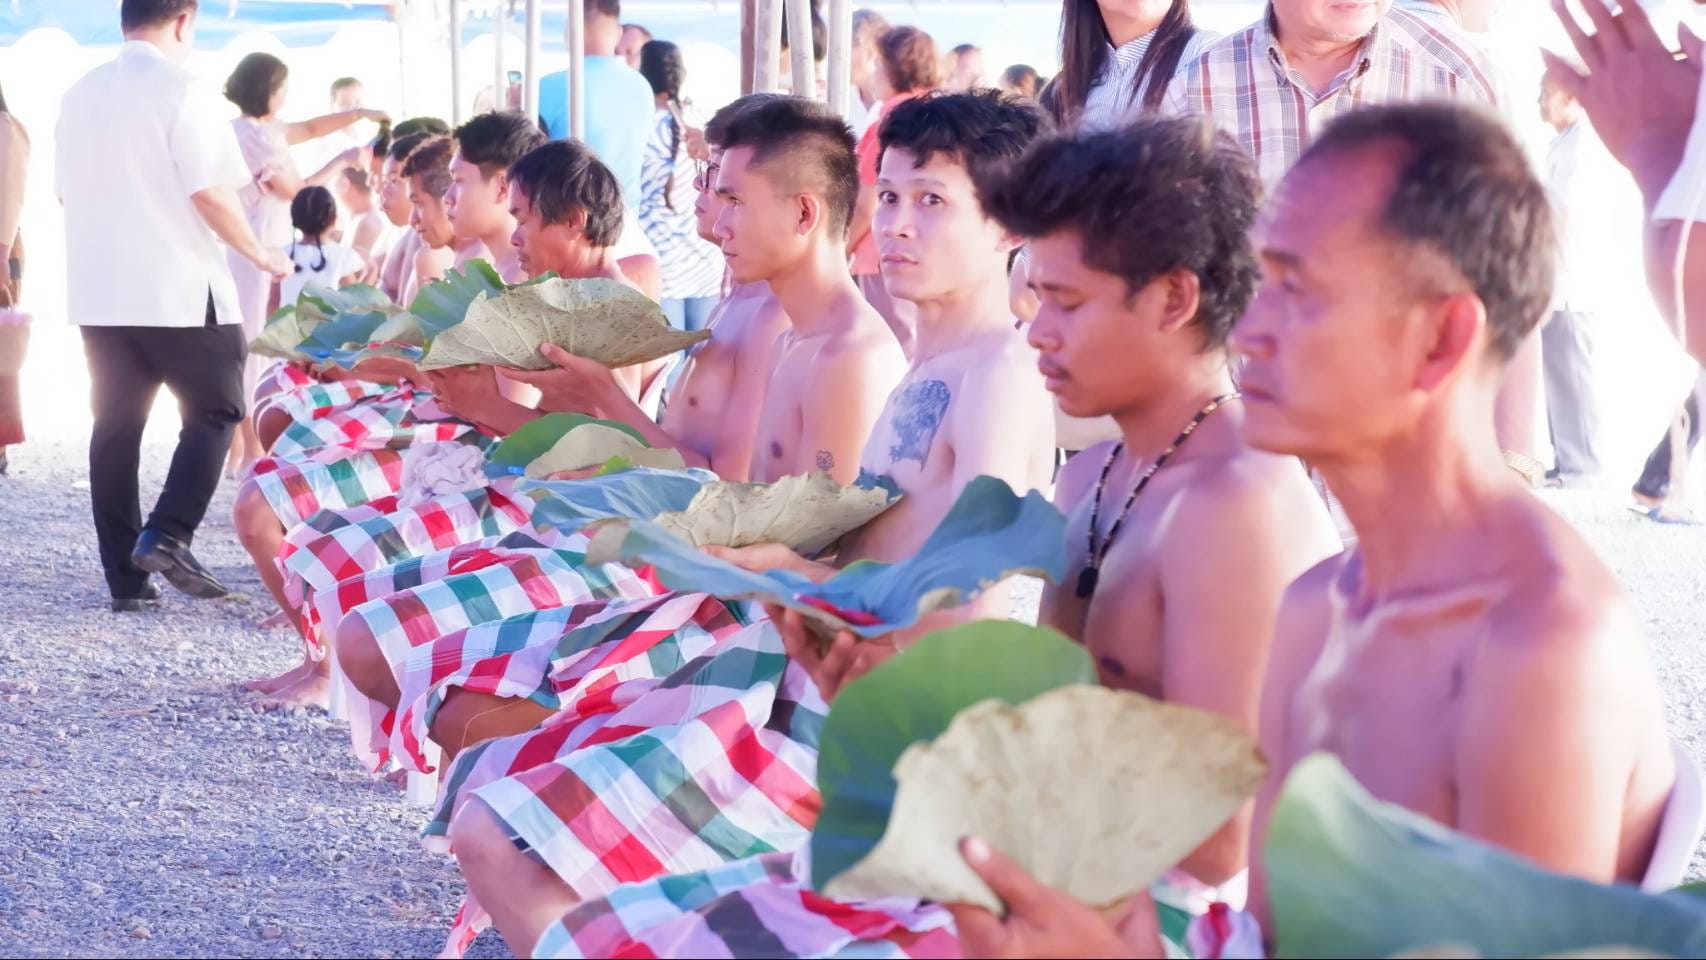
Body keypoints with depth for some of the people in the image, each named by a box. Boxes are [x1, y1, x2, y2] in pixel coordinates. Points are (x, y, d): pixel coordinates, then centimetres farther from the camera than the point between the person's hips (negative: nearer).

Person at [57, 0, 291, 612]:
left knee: (115, 428, 9)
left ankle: (125, 578, 8)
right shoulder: (176, 88, -11)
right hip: (178, 287, -6)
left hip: (98, 292, 6)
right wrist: (259, 254, -1)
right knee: (214, 412, 8)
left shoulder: (79, 94, 11)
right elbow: (210, 192, -16)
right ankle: (167, 536, -9)